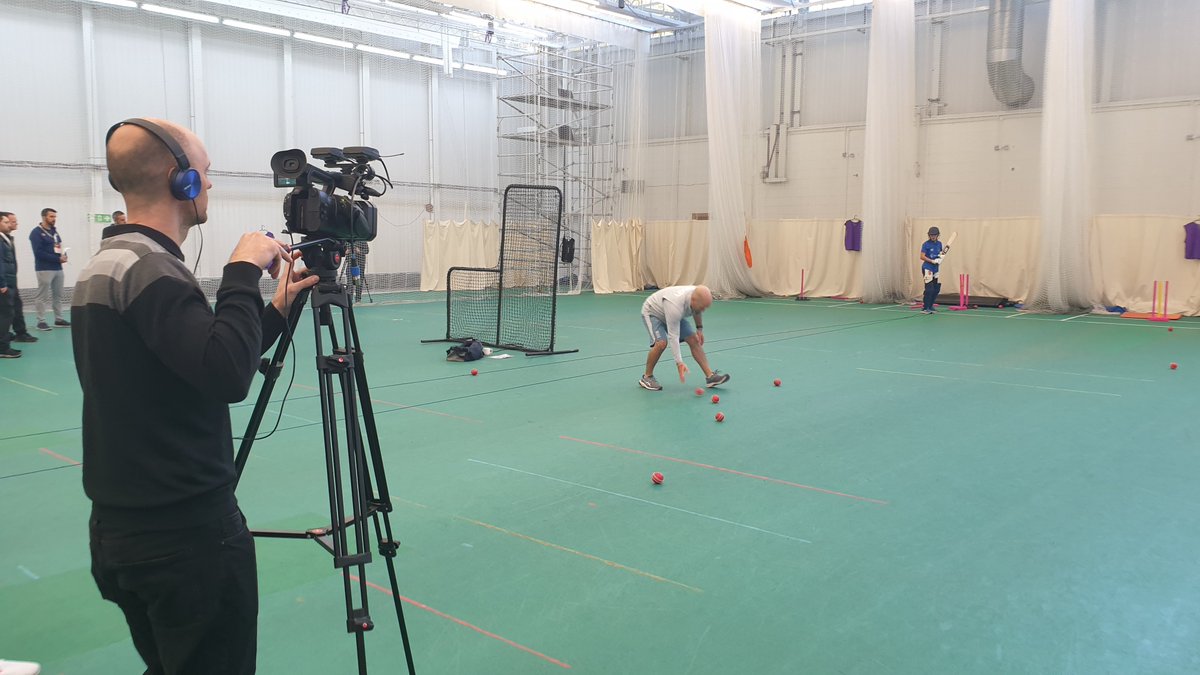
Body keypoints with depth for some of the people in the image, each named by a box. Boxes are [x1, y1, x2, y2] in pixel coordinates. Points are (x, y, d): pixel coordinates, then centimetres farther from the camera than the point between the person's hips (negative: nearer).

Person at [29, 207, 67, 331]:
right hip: (44, 269, -7)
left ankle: (59, 319, 19)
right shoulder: (36, 232, -9)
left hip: (58, 268, 7)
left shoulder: (54, 231, 13)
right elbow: (39, 252, -17)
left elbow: (60, 246, 17)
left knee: (58, 295, 11)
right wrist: (58, 258, -19)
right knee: (42, 296, -3)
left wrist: (63, 255, -7)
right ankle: (41, 321, 1)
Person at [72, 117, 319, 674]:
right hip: (186, 534, -10)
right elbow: (228, 375, -33)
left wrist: (276, 310, 12)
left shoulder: (99, 266, 12)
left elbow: (206, 367, 15)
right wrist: (244, 270, -22)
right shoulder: (150, 268, -19)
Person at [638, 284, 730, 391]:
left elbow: (696, 311, 7)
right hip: (652, 313, -7)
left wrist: (700, 328, 5)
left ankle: (710, 376, 0)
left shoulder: (697, 295, -21)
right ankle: (647, 377, -10)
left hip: (673, 315, 7)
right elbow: (673, 336, -41)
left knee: (694, 340, -4)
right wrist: (679, 363, -42)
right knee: (661, 343, -29)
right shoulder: (675, 305, -43)